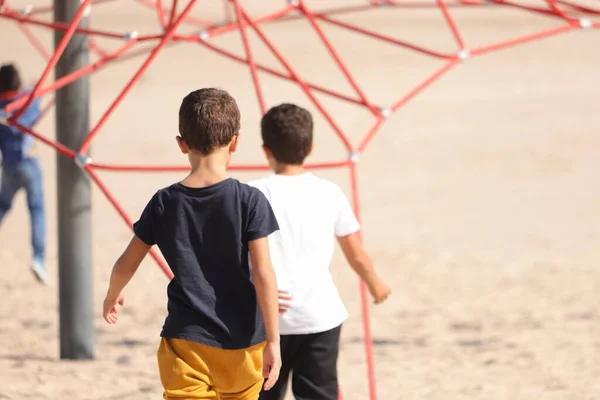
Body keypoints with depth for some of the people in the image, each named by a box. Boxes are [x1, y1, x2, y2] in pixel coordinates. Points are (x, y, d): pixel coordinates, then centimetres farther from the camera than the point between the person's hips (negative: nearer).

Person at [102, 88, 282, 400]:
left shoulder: (164, 203, -1)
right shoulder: (249, 201, -9)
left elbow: (126, 265, 8)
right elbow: (263, 274, -12)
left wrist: (113, 295, 30)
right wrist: (273, 341, -7)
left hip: (186, 341, 0)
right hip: (241, 341, 0)